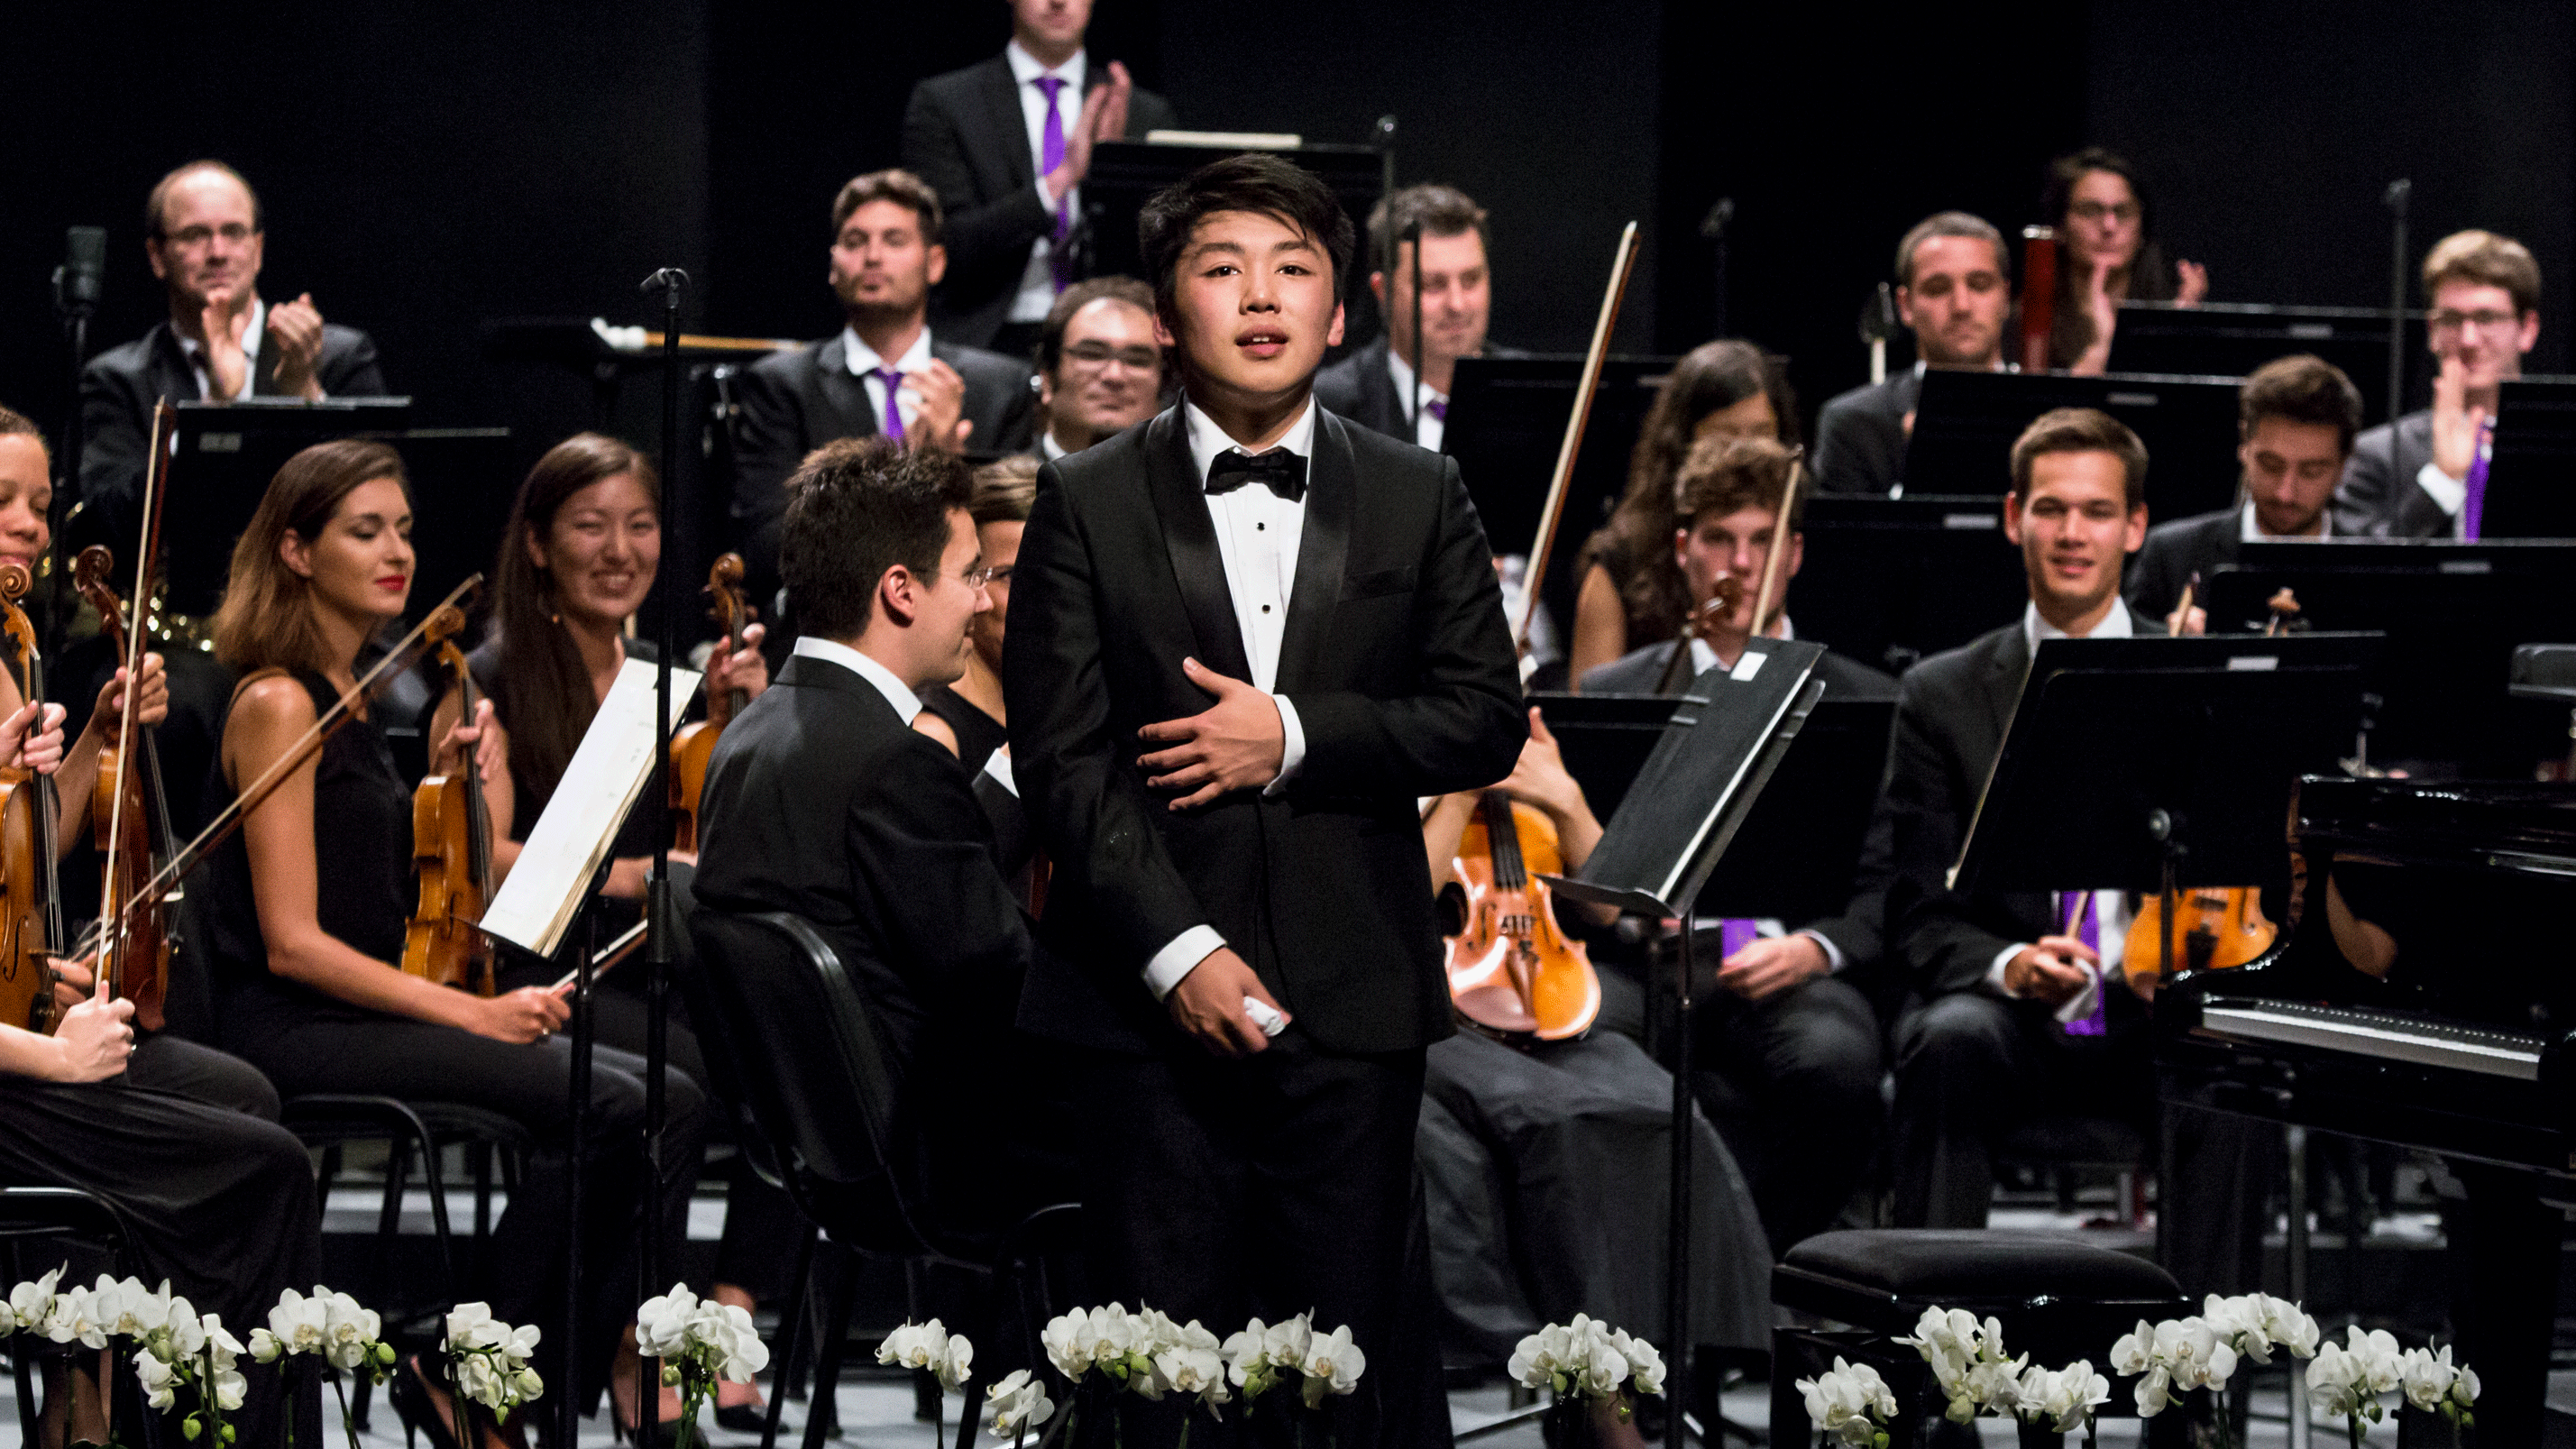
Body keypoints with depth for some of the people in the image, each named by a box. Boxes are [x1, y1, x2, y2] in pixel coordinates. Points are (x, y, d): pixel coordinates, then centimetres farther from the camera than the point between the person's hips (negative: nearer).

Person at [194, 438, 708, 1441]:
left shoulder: (351, 698, 18)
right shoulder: (278, 705, -10)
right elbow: (292, 941, -16)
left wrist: (455, 788, 6)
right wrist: (473, 1012, -19)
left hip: (376, 1011, 9)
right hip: (295, 1032, -9)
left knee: (667, 1099, -9)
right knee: (601, 1105, -24)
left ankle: (613, 1359, -8)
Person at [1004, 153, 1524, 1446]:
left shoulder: (1419, 501, 11)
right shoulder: (1086, 504, 5)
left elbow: (1485, 721, 5)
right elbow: (1061, 754, -2)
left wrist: (1296, 735, -10)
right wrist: (1175, 951, -13)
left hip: (1355, 1001, 1)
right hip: (1153, 998, -1)